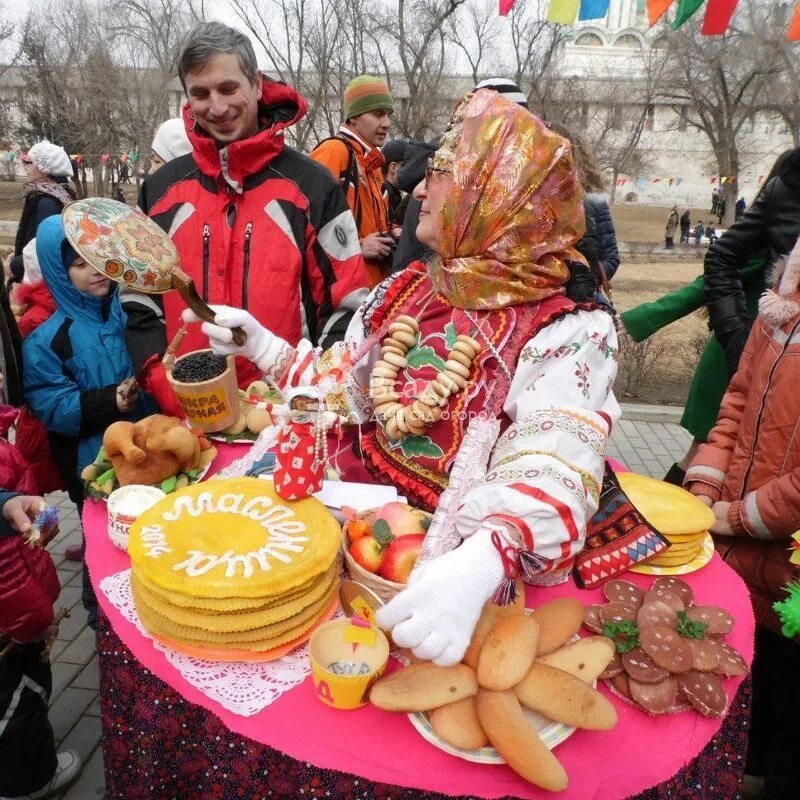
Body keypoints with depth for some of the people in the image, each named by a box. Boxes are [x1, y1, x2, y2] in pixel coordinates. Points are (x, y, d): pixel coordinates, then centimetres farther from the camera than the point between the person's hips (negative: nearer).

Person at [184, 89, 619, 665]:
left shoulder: (564, 337, -15)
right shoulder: (406, 291, 6)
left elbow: (551, 482, -29)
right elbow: (343, 391, 16)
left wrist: (481, 563, -48)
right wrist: (262, 346, 4)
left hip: (449, 562, -5)